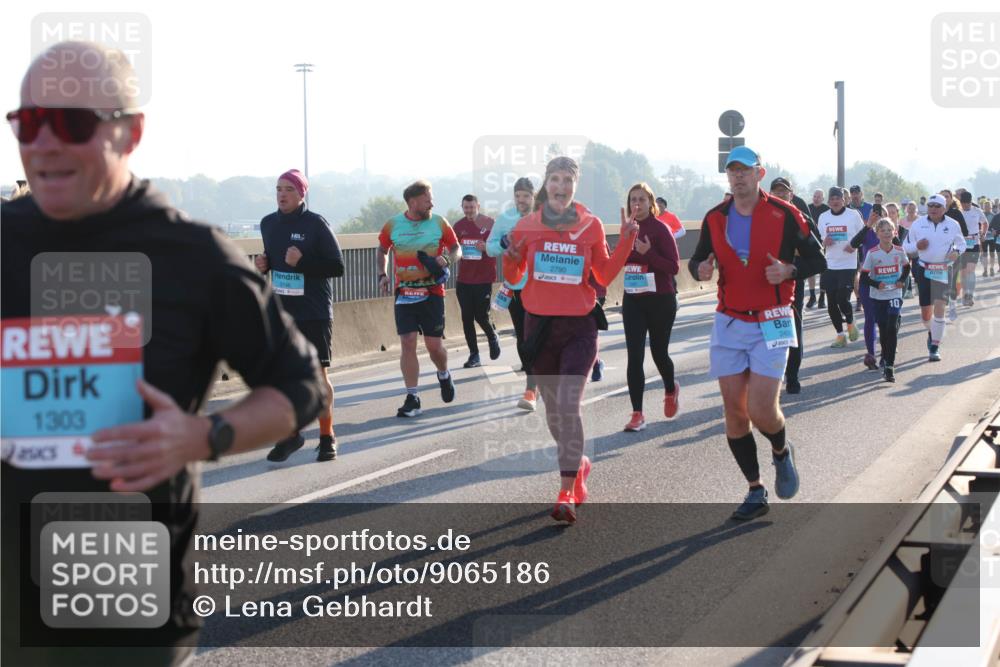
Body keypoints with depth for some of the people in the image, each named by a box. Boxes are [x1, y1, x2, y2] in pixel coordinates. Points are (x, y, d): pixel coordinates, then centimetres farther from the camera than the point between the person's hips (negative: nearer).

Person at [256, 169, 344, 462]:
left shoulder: (316, 224, -9)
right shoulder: (268, 223, 8)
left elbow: (337, 267, -11)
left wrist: (302, 262, -22)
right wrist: (263, 264, 0)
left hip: (314, 313, -5)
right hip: (280, 312, 5)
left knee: (318, 374, 1)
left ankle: (327, 437, 13)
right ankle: (291, 434, 19)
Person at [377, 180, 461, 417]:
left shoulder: (439, 223, 0)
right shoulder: (393, 225, 2)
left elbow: (456, 248, 8)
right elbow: (382, 250, 18)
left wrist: (447, 259, -13)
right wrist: (382, 275, 5)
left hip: (432, 292, -1)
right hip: (404, 294, 1)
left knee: (434, 345, 0)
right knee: (407, 343, -4)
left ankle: (444, 375, 34)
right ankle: (412, 398, 1)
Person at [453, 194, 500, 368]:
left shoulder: (490, 223, -5)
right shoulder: (459, 226, 7)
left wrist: (486, 247, -20)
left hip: (484, 279, -4)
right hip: (464, 280, 4)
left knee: (481, 316, -5)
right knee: (467, 318, 3)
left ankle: (493, 338, 26)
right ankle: (474, 354, 12)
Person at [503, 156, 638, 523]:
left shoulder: (591, 225, 0)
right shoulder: (527, 226, 1)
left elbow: (605, 275, 7)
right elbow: (513, 278, 9)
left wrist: (625, 242, -4)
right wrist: (510, 256, -12)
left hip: (580, 328, -2)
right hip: (539, 326, 2)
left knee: (568, 405, -15)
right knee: (553, 408, 12)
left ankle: (567, 494, -10)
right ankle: (578, 464, 39)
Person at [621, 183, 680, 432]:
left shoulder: (660, 229, -10)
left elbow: (674, 266, -13)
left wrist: (648, 253, -25)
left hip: (660, 300, -4)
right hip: (632, 301, 4)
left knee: (659, 353, 11)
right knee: (634, 357, -5)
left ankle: (671, 390, 43)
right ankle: (637, 414, -2)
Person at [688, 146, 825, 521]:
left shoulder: (784, 215, -6)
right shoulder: (715, 218, 5)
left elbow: (817, 260, 0)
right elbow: (699, 259, 16)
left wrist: (789, 271, -19)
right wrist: (700, 269, -8)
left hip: (771, 325, -4)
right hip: (728, 324, 4)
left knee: (761, 411, -13)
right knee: (734, 412, 2)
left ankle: (781, 451, 23)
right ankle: (755, 492, 16)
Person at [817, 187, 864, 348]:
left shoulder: (853, 215, -2)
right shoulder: (823, 217, 7)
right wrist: (824, 241, -9)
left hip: (848, 264, -4)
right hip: (829, 265, 4)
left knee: (843, 299, -11)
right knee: (831, 303, 4)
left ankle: (850, 323, 20)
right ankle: (840, 335, 17)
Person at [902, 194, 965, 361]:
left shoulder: (953, 225, 1)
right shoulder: (918, 224, 2)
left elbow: (961, 243, 15)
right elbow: (906, 246, 9)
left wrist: (957, 251, -8)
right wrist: (917, 246, -13)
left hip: (943, 271, -1)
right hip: (923, 270, 1)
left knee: (939, 308, -13)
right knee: (925, 311, 4)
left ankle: (935, 347, -7)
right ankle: (931, 332, 39)